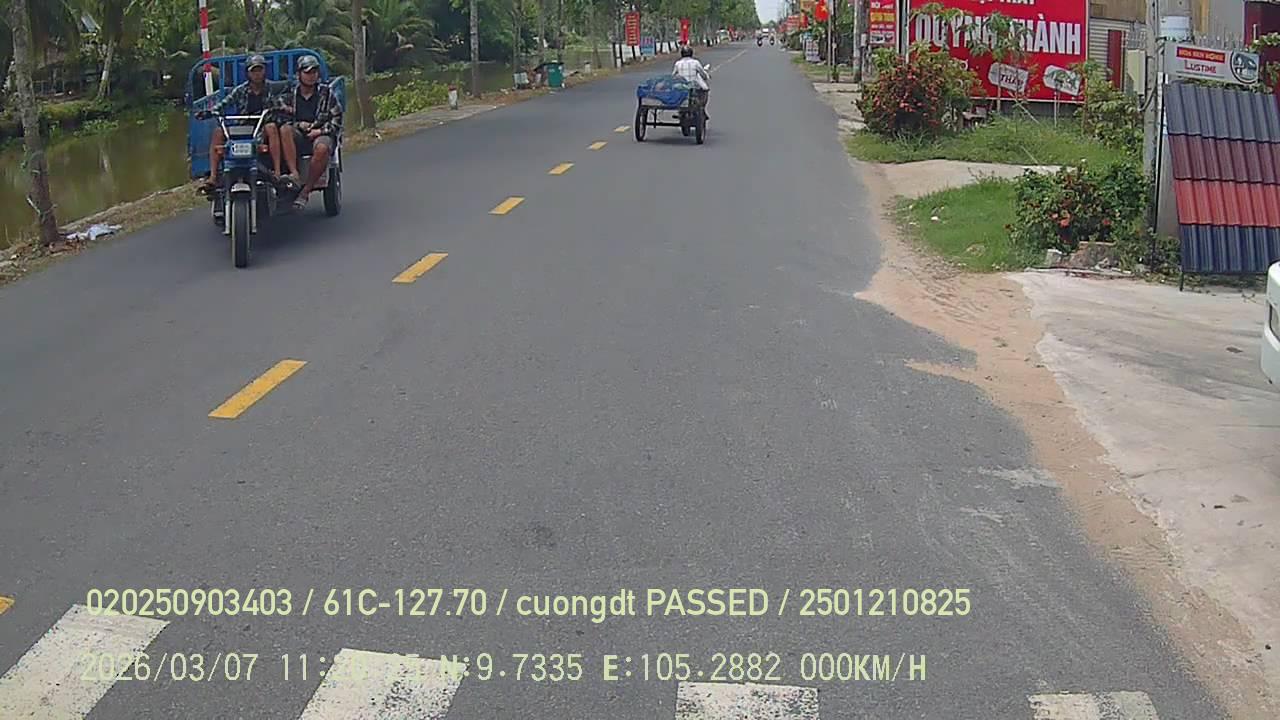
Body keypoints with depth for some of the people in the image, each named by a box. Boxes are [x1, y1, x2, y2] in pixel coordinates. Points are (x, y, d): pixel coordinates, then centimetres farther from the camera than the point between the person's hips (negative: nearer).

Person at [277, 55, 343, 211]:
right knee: (285, 130, -33)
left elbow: (337, 118, 8)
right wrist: (298, 124, -6)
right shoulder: (290, 94, 12)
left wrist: (321, 130, -7)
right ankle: (294, 174, -39)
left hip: (321, 135, -2)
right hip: (298, 136, 2)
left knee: (322, 149, -39)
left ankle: (305, 192, -28)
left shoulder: (326, 92, 8)